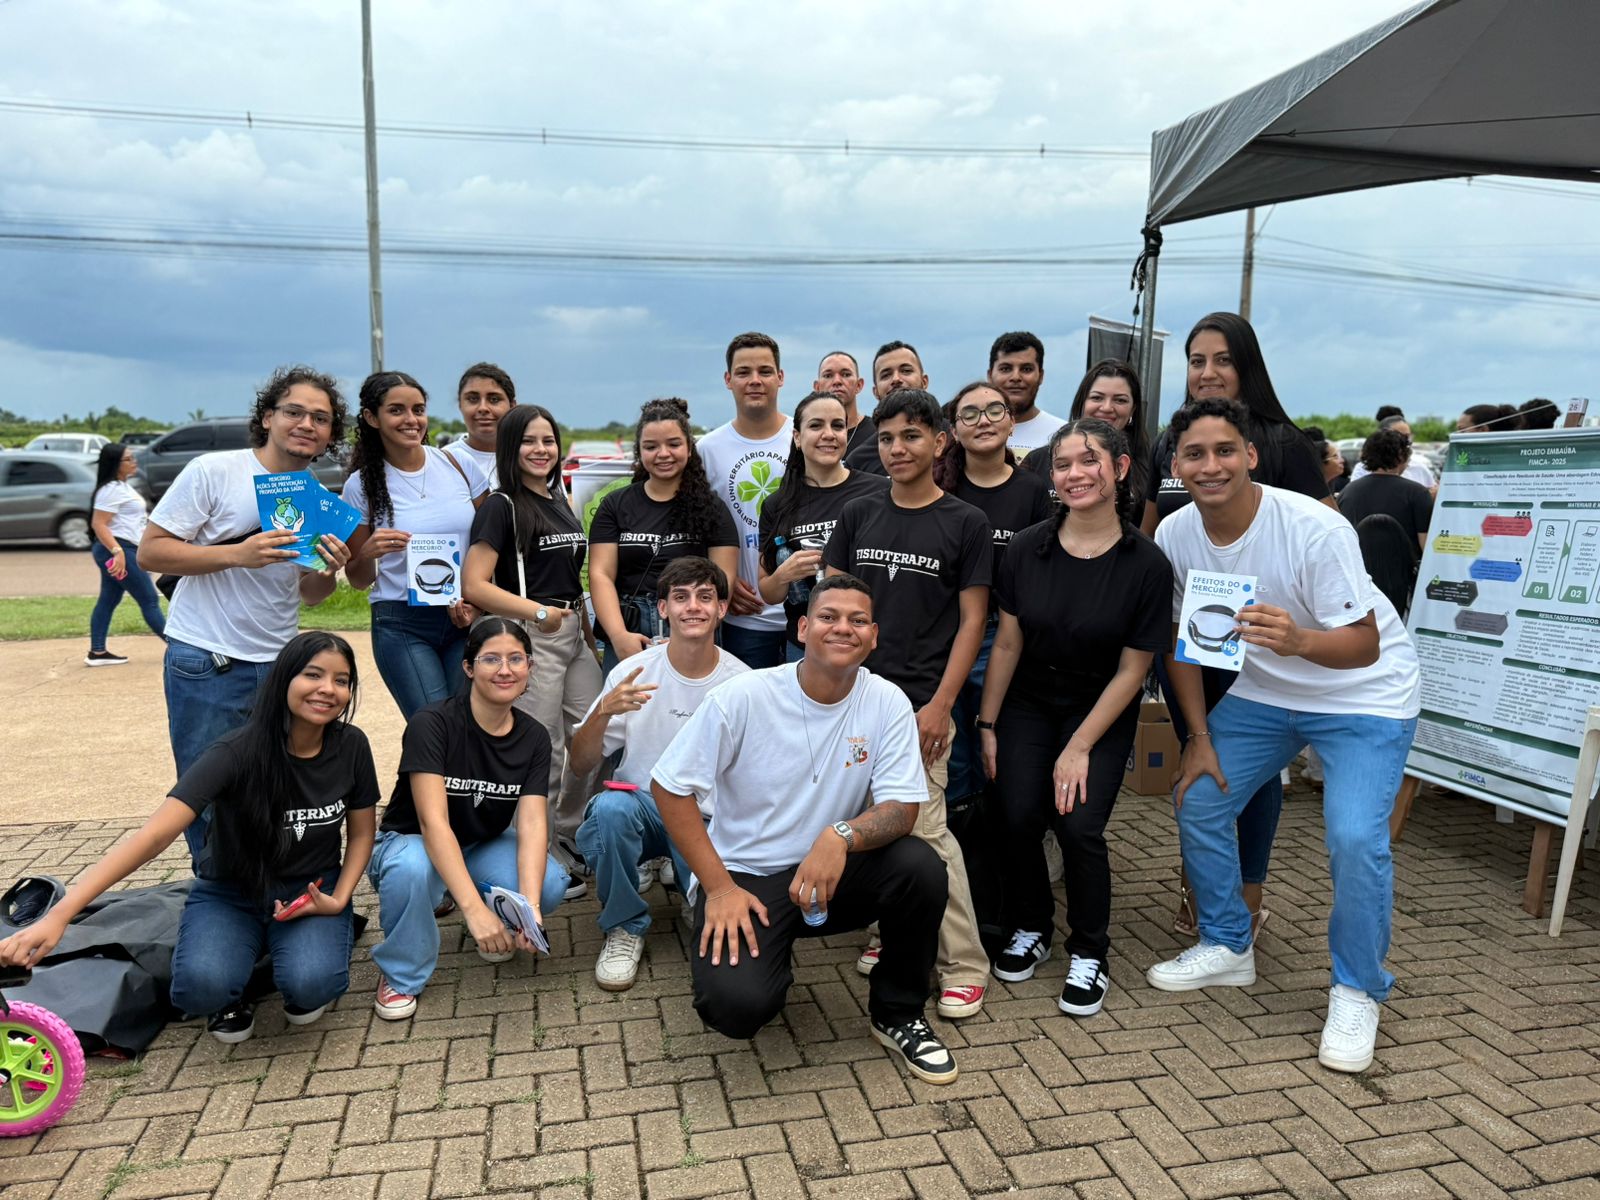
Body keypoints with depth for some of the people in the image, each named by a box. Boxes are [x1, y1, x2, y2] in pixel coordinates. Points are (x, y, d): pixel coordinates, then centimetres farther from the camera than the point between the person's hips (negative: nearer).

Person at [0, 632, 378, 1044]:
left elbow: (361, 834, 2)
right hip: (229, 895, -1)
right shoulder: (237, 752, -23)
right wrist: (59, 914, -41)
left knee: (310, 985, -30)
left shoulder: (351, 747, -13)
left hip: (310, 893, 1)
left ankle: (293, 966, 7)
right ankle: (238, 987, 4)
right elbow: (154, 836, -31)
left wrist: (338, 899, -15)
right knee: (202, 986, -33)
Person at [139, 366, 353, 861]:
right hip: (205, 665, -4)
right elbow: (150, 551, -10)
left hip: (280, 666, 4)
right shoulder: (213, 471, -7)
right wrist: (238, 553, -21)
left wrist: (329, 571, -8)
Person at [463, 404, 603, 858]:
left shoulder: (561, 502, 15)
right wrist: (539, 613, -19)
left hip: (574, 634, 7)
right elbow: (474, 586, -15)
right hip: (531, 637, -7)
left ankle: (570, 833, 30)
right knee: (543, 753, 1)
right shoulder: (502, 506, -7)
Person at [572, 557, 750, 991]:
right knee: (611, 807, -34)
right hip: (641, 804, 0)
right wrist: (603, 712, -26)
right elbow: (580, 766, -8)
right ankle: (624, 927, -8)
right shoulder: (632, 673, -8)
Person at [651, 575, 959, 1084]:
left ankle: (897, 1014, 2)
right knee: (736, 1004, -27)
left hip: (831, 872, 3)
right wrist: (719, 887, -15)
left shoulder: (887, 703, -8)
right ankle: (769, 965, 14)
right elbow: (670, 786, -10)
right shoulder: (744, 697, -15)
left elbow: (901, 809, -11)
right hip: (743, 875, -2)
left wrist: (842, 836, -34)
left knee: (922, 867, -26)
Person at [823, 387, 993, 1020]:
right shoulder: (858, 515, 9)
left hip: (920, 702, -4)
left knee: (925, 830, -7)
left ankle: (964, 964, 6)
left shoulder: (965, 523, 0)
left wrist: (940, 704, -9)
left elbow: (972, 621, -2)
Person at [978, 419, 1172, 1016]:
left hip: (1101, 713, -2)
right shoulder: (1028, 547, -9)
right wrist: (987, 724, -2)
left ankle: (1089, 954, 11)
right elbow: (1007, 643, -2)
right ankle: (1029, 929, 19)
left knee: (1079, 827, -14)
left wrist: (1080, 747, -12)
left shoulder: (1146, 564, -14)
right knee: (1017, 818, -9)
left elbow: (1132, 669, -10)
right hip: (1028, 703, 2)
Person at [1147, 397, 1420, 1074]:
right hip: (1263, 691, 6)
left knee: (1355, 838, -19)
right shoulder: (1175, 537, -13)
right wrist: (1199, 735, -2)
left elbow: (1364, 645, -26)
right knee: (1197, 801, 2)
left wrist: (1299, 641, -47)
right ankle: (1228, 948, 24)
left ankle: (1358, 993, 6)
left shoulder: (1315, 530, -29)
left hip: (1363, 695, -5)